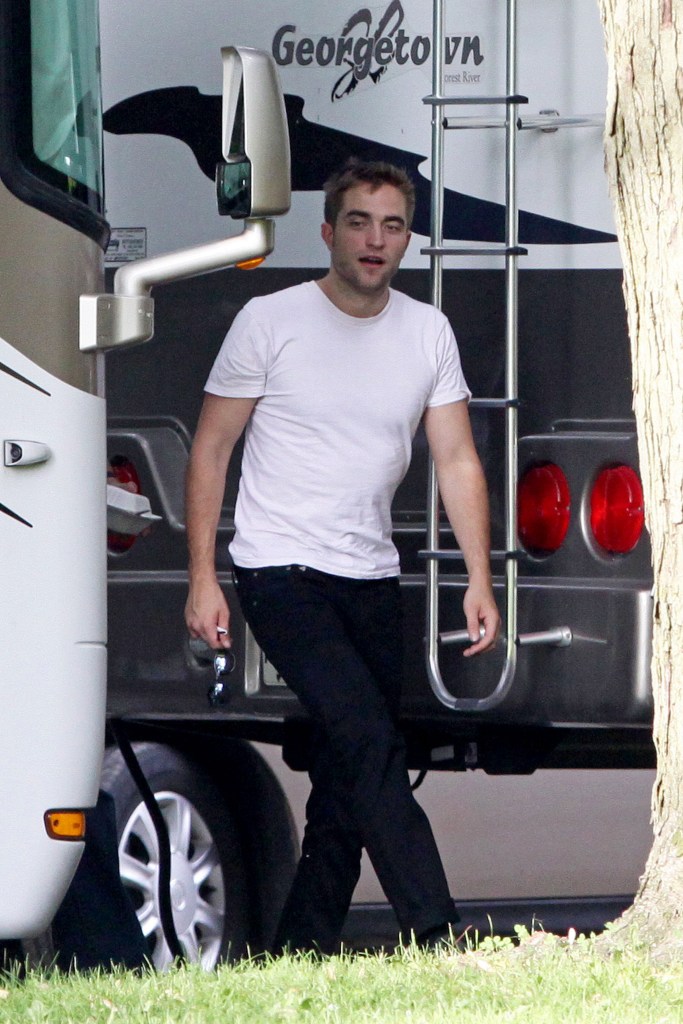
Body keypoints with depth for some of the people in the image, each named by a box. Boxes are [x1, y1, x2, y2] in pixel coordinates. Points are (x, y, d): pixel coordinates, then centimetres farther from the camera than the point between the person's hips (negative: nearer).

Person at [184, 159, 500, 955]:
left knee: (347, 773, 6)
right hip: (282, 572, -5)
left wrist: (479, 580, -4)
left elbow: (457, 462, 7)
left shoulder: (428, 332, 9)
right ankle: (436, 938, -25)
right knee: (369, 741, -20)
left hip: (371, 581, 5)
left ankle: (302, 949, 15)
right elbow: (210, 451, 1)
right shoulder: (271, 322, -3)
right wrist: (202, 580, -5)